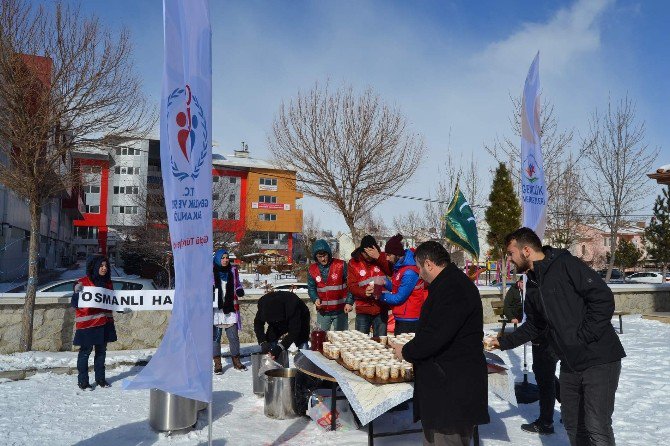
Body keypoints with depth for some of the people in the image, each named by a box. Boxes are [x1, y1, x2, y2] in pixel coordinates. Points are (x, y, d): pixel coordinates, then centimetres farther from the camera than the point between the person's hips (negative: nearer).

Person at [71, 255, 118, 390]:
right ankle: (82, 381, 11)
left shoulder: (108, 282, 13)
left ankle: (100, 378, 25)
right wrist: (79, 295, -30)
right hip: (87, 323, -6)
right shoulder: (83, 282, -7)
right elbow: (75, 302, -10)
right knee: (85, 351, 1)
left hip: (105, 322, 6)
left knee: (101, 351, 14)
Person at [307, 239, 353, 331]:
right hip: (323, 311, 3)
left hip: (340, 310, -2)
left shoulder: (341, 265, -7)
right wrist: (315, 299, -12)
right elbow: (311, 288, 8)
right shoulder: (312, 269, 2)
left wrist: (349, 302, -13)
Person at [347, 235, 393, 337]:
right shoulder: (353, 263, -1)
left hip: (381, 309, 1)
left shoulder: (382, 257, 1)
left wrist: (378, 257, -24)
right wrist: (364, 292, -25)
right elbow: (351, 286, -7)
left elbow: (392, 272, -15)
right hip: (363, 310, 0)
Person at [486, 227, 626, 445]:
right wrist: (503, 342, 14)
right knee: (572, 424, 15)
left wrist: (583, 336, -19)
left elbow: (604, 298, -19)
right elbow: (533, 326, 19)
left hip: (599, 359, -8)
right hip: (570, 364, 8)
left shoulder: (566, 265, -14)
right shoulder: (533, 284, 11)